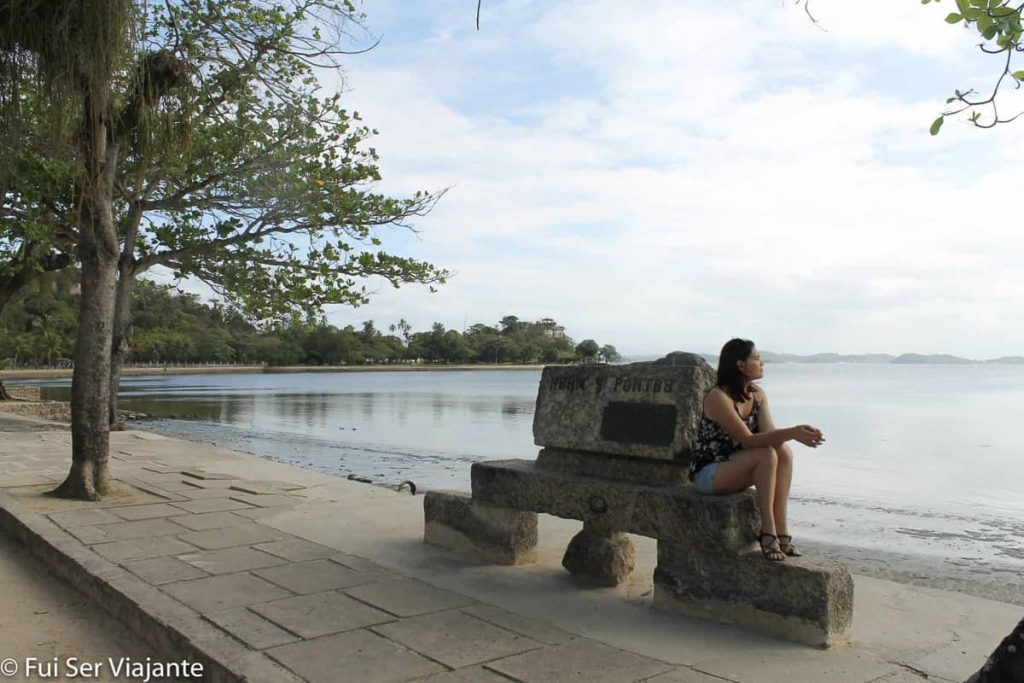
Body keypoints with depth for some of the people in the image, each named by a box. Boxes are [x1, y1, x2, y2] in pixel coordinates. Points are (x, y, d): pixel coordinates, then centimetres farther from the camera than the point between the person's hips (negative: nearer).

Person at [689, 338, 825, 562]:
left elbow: (769, 434, -7)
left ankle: (781, 530, -19)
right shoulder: (718, 398, -22)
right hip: (707, 473, -8)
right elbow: (748, 440, -28)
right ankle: (768, 532, -24)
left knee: (784, 452, -19)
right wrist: (792, 432, -34)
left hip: (734, 467, 8)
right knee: (767, 455, -29)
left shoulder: (757, 394, 4)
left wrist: (796, 433, -27)